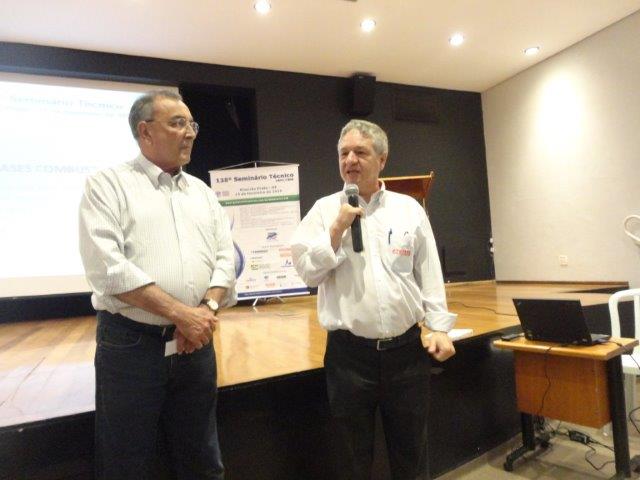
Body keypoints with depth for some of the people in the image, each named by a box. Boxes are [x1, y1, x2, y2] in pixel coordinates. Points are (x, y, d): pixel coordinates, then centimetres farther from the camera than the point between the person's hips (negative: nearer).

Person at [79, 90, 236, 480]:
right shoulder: (109, 185, -4)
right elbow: (107, 265, -16)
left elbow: (226, 258, 7)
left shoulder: (203, 192, 12)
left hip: (195, 343, 5)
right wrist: (182, 314, -17)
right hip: (131, 344, -4)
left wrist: (207, 310, -11)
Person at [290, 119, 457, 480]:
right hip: (349, 352, -1)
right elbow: (309, 272, -6)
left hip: (406, 348, 1)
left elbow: (430, 274, 5)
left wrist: (440, 327, 0)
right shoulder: (325, 210, 0)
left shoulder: (409, 208, 4)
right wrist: (338, 228, -14)